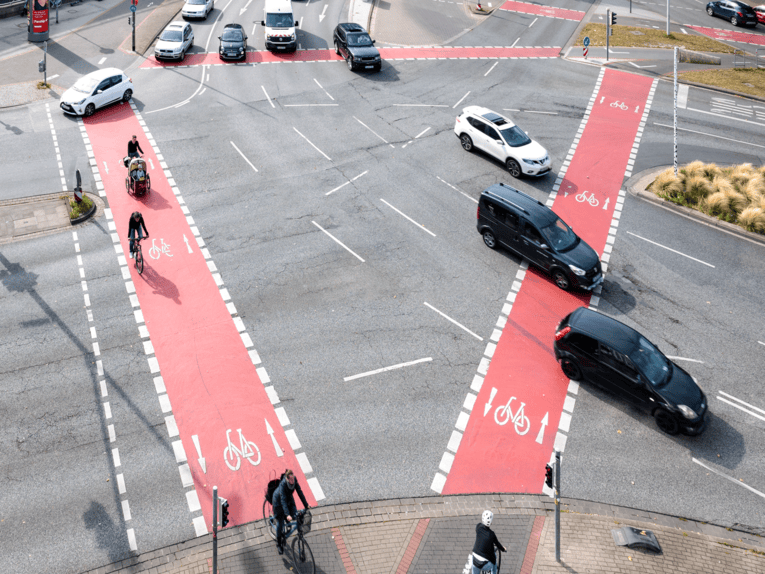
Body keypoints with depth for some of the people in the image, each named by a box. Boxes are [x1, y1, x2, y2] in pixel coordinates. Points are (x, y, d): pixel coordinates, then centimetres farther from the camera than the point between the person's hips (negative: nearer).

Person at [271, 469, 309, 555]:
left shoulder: (294, 481, -25)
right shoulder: (283, 484, -38)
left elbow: (300, 492, -17)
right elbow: (283, 500, -41)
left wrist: (306, 505, -21)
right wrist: (287, 514, -48)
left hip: (289, 499, 5)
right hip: (278, 500, -5)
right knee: (280, 523, -1)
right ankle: (279, 544, 18)